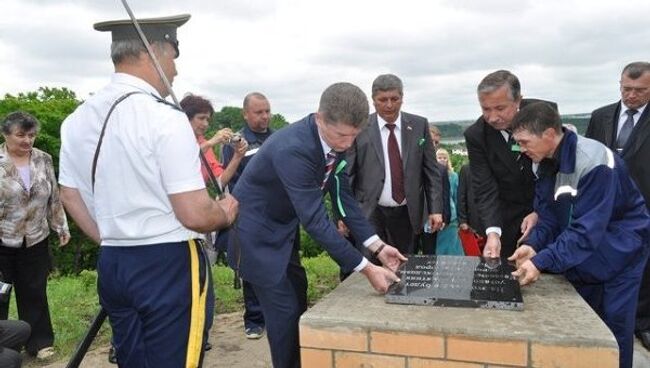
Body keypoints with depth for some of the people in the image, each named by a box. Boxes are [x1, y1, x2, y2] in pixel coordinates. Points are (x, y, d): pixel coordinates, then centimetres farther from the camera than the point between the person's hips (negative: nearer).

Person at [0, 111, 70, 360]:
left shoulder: (43, 160, 4)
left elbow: (54, 198, 10)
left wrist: (62, 227, 10)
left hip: (35, 240, 3)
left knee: (34, 292, 10)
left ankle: (39, 341, 22)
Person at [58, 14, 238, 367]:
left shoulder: (76, 119, 6)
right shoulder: (164, 117, -17)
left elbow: (70, 196, 15)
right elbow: (194, 215, -20)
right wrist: (226, 212, 0)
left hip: (111, 263, 8)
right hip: (168, 265, -7)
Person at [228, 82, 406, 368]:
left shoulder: (336, 140, -10)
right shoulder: (293, 148, -35)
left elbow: (342, 195, -3)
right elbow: (315, 220, -36)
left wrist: (377, 246, -9)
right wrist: (366, 268, -33)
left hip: (283, 229, 8)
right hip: (256, 231, -8)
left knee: (297, 302, 17)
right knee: (285, 310, -4)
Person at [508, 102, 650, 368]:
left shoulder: (594, 162, -30)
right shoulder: (547, 162, -7)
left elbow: (587, 229, -34)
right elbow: (550, 216, -4)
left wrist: (542, 261, -40)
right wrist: (533, 245, -23)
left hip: (617, 252, -7)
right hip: (582, 254, 7)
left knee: (613, 328, 2)